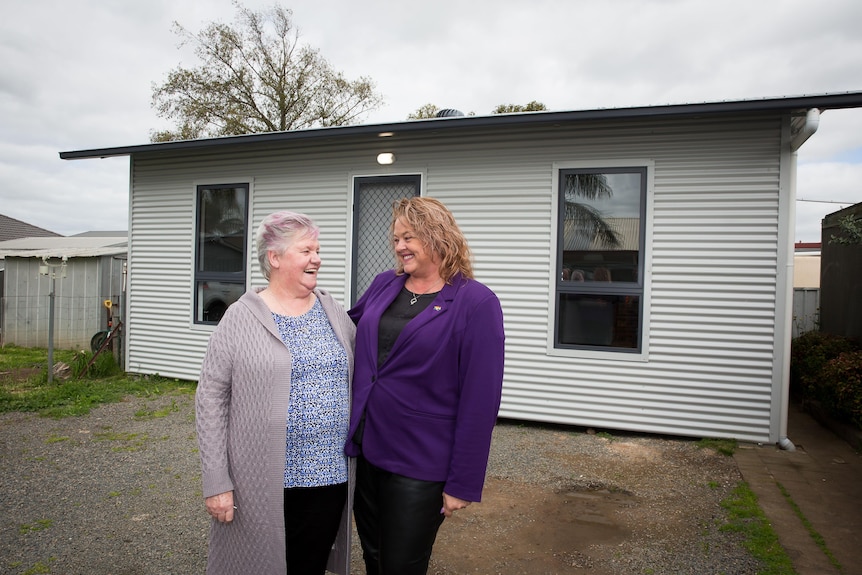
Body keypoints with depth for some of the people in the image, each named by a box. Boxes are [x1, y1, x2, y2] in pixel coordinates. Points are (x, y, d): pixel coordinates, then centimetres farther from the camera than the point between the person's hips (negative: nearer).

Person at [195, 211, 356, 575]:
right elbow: (211, 398, -8)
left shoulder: (334, 312, 6)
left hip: (330, 476, 4)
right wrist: (216, 482, -10)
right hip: (263, 483, -3)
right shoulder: (242, 317, -7)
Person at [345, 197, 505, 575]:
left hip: (419, 465, -5)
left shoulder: (475, 302, -13)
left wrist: (463, 483, -13)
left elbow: (480, 400, -14)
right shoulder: (384, 285, 4)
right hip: (365, 449, 5)